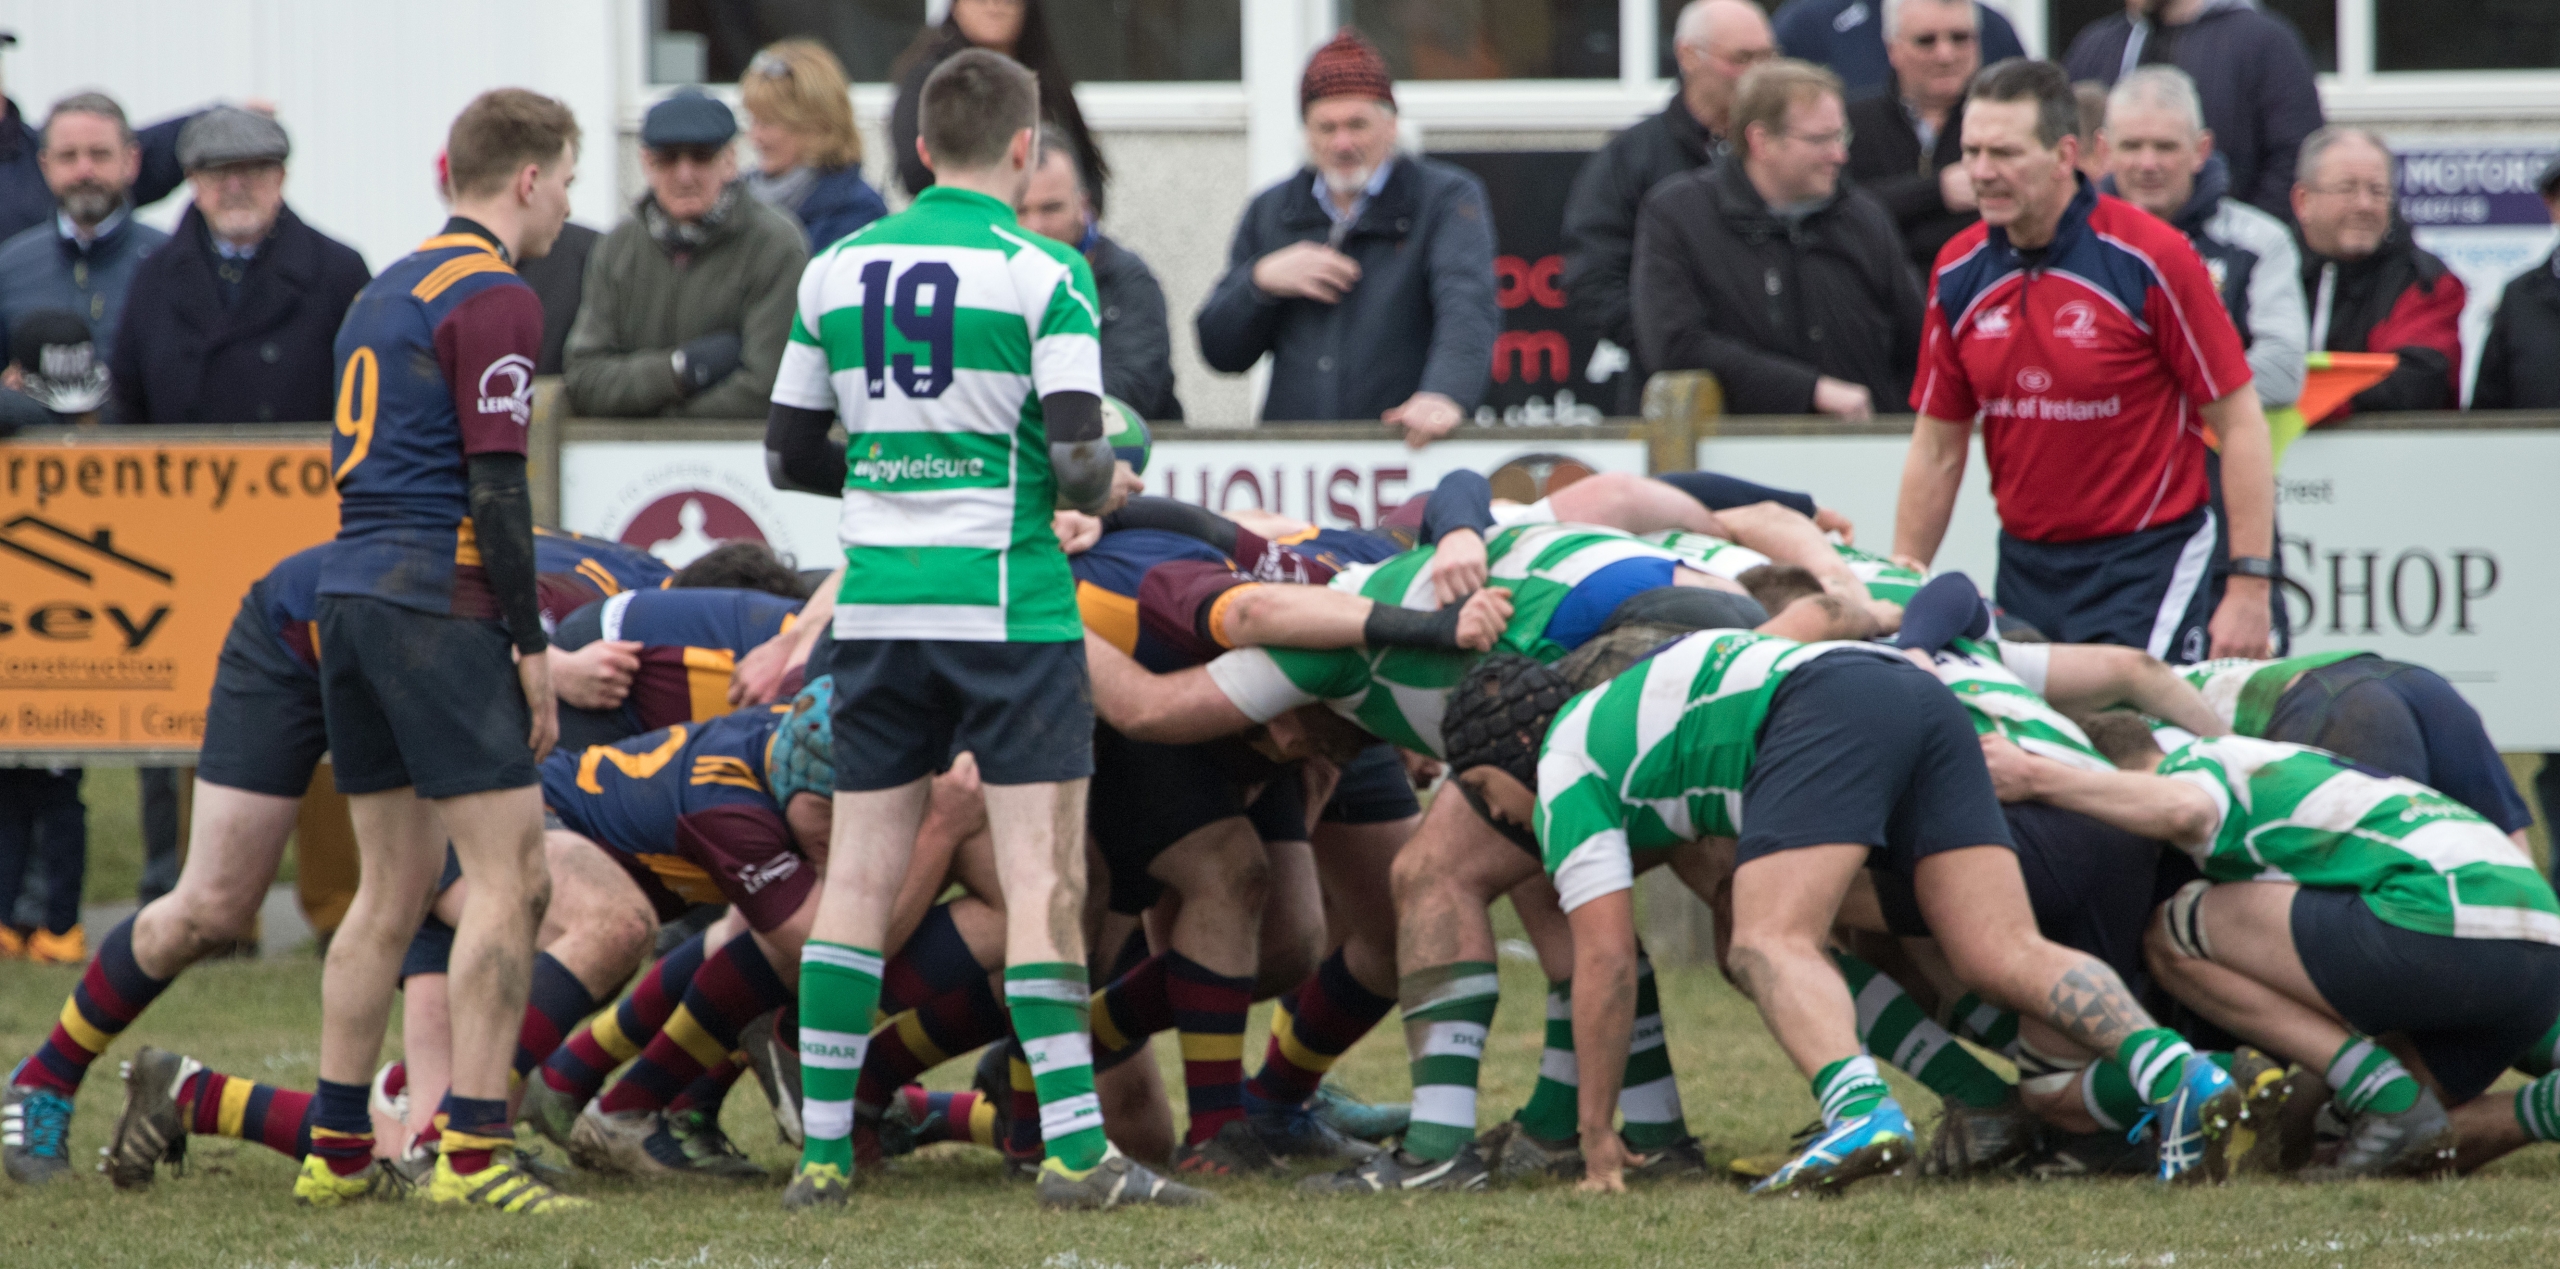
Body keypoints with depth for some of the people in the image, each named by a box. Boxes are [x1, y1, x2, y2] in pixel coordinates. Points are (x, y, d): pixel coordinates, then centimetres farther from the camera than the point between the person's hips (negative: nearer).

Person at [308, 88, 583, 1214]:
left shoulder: (387, 291, 20)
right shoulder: (492, 298, -9)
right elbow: (495, 482, -15)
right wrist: (532, 643, -12)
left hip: (349, 592, 9)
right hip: (439, 603, -9)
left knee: (391, 889, 13)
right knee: (506, 876, -8)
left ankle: (334, 1152, 12)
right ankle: (472, 1152, -14)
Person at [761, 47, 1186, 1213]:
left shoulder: (837, 271, 7)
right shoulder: (1042, 273, -8)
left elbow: (790, 454, 13)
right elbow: (1078, 462, -14)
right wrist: (1100, 490, 8)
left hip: (875, 607, 4)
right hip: (1006, 606, -4)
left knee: (859, 875, 8)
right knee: (1042, 873, -3)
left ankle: (823, 1150, 7)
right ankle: (1073, 1150, -8)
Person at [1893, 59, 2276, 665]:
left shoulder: (2149, 258, -12)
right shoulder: (1959, 271, 3)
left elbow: (2239, 422, -9)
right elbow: (1937, 447, 11)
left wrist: (2250, 587, -15)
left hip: (2146, 565, -5)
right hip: (2024, 566, 5)